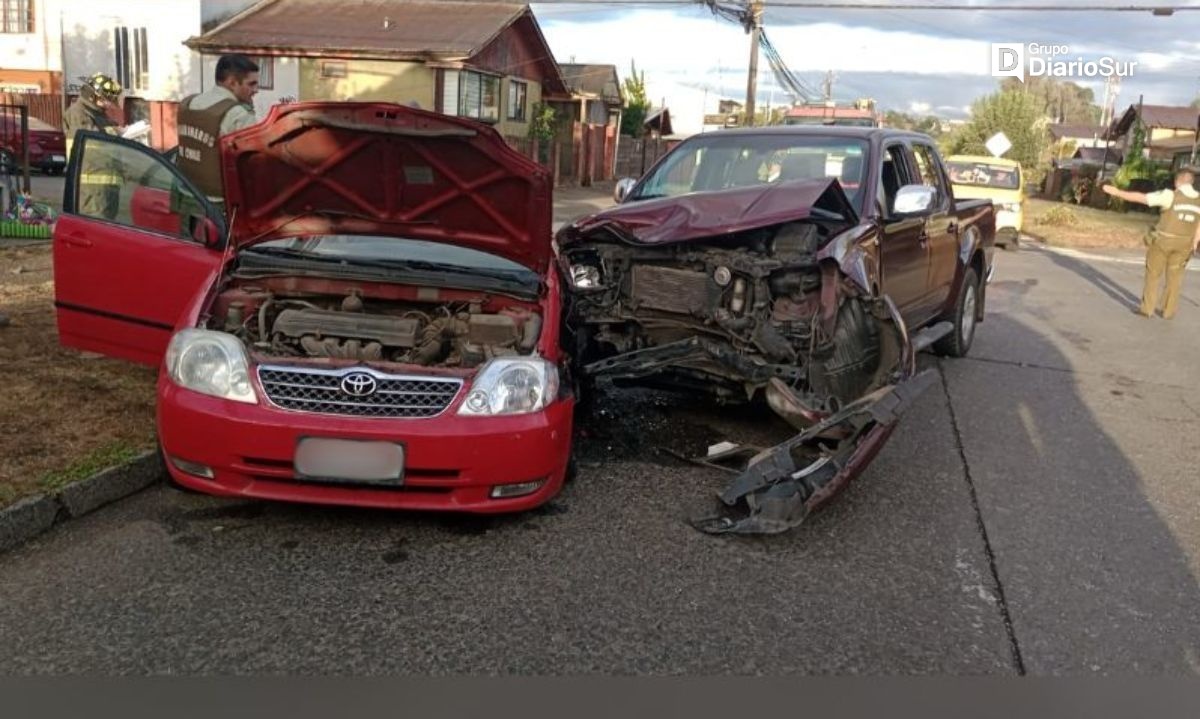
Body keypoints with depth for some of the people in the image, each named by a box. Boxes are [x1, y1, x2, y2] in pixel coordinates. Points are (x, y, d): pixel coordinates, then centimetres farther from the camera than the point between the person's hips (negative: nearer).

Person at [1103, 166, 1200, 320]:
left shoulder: (1170, 196, -17)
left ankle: (1147, 308, 11)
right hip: (1184, 243, 4)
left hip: (1163, 240, -4)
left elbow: (1141, 198, -18)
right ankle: (1169, 310, 17)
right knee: (1175, 276, 14)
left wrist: (1117, 192, -13)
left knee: (1153, 274, 9)